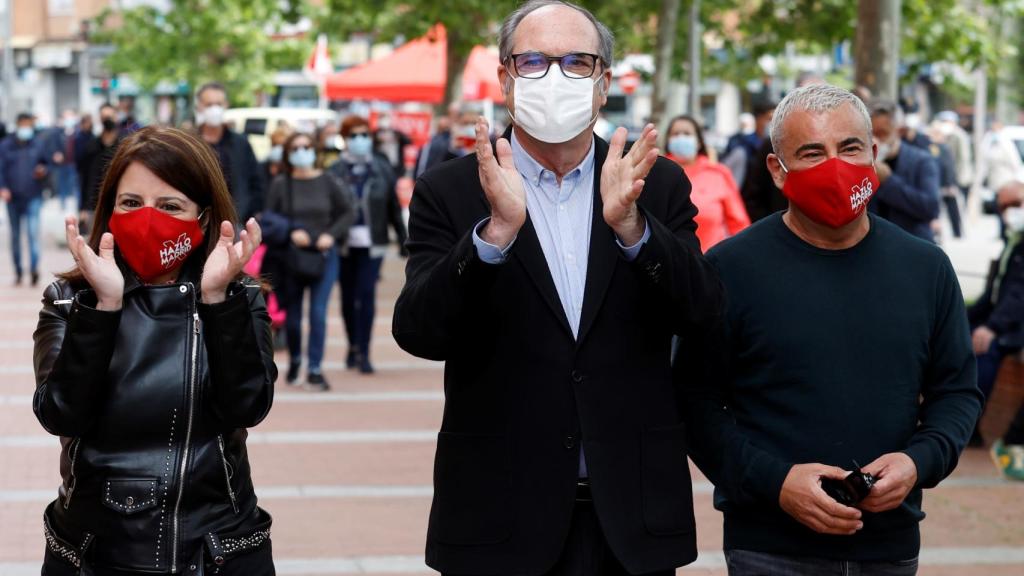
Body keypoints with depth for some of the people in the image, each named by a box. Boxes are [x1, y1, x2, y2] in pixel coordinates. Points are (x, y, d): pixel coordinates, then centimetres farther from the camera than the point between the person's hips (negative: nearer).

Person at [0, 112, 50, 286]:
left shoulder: (39, 144, 5)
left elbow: (47, 164, 14)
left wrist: (44, 171, -10)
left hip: (33, 197, -1)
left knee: (33, 232, -16)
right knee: (15, 235, 9)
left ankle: (34, 267, -24)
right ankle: (18, 270, 19)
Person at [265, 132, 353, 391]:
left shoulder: (328, 182, 2)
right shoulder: (280, 184, 0)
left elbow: (346, 212, 7)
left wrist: (331, 235, -8)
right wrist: (290, 233, -16)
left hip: (324, 255, 0)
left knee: (319, 313, -9)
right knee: (292, 314, 8)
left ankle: (315, 369, -4)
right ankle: (294, 361, 32)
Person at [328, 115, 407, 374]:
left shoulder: (381, 169, 3)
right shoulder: (336, 171, -2)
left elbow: (393, 205, 7)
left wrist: (402, 236, 7)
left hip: (372, 243, 0)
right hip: (345, 243, 0)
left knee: (367, 295, -7)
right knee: (348, 296, 10)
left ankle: (362, 352, -4)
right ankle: (353, 346, 26)